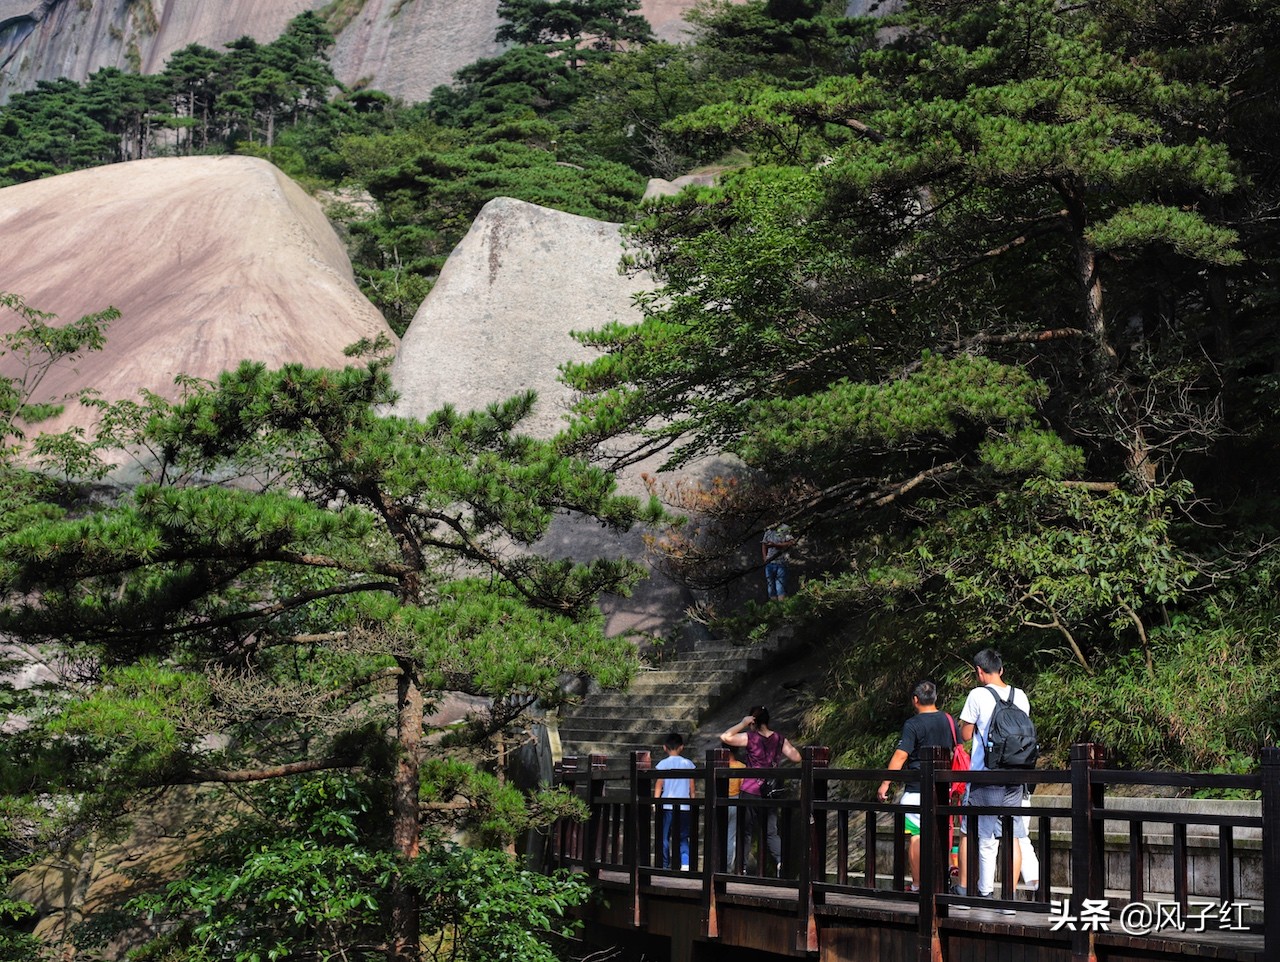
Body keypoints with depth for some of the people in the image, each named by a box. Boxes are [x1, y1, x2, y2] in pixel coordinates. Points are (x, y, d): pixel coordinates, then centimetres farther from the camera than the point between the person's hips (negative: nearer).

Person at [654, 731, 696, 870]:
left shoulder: (663, 764, -1)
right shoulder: (688, 764, 5)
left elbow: (658, 785, -5)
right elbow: (692, 787, 9)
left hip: (667, 806, -2)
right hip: (684, 807, 2)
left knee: (664, 837, 7)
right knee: (683, 838, 9)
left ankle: (665, 866, 7)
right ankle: (686, 862, -11)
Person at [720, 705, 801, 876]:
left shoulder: (750, 738, -9)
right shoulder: (779, 738, 3)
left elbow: (725, 737, -16)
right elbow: (796, 757, 4)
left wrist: (742, 724, -7)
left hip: (750, 792, -4)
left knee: (746, 832, 7)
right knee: (771, 833, 10)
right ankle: (781, 860, -11)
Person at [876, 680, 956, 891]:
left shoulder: (913, 724, -12)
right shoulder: (948, 720, 6)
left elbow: (900, 756, -17)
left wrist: (885, 784, -14)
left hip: (917, 789, -6)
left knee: (916, 836, 0)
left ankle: (917, 885, 2)